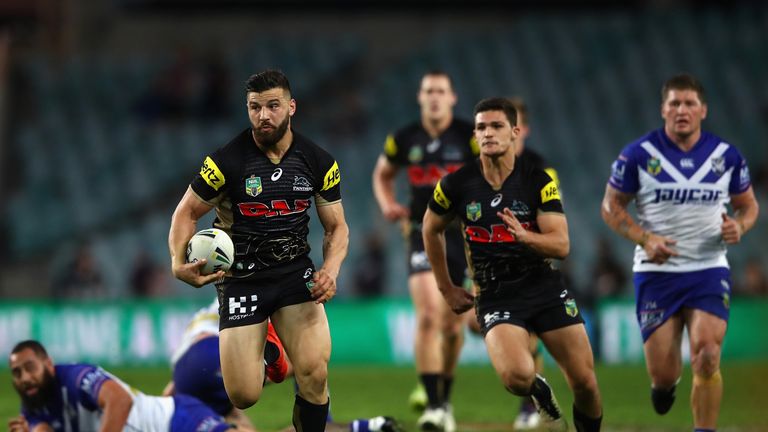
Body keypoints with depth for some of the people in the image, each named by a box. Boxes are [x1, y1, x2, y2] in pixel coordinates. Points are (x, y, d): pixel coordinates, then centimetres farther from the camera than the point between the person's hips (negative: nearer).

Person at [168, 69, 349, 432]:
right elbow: (187, 213, -2)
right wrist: (178, 262, -21)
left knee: (314, 376, -19)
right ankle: (260, 351, 30)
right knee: (244, 396, -7)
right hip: (240, 277, -1)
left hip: (295, 272, 2)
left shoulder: (318, 162, -3)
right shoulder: (227, 160, -13)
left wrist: (330, 270, -13)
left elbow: (337, 227, 7)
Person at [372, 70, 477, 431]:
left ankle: (445, 399, 30)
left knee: (452, 326, 9)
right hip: (423, 235, 0)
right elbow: (382, 174, 18)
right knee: (428, 317, -18)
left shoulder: (471, 137, -6)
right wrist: (388, 205, 0)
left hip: (463, 235, 0)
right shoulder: (405, 140, 1)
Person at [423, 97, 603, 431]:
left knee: (585, 382, -3)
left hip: (546, 288, 1)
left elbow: (561, 245, -10)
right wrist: (446, 288, 15)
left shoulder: (539, 182, -5)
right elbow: (431, 229, 14)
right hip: (495, 297, -1)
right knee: (517, 377, -27)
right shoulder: (456, 185, -5)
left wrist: (524, 236, -30)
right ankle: (539, 392, 10)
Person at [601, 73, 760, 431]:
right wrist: (644, 239, -15)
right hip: (656, 272, -1)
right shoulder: (638, 154, -5)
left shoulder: (726, 156, 2)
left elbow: (748, 205, 14)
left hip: (709, 270, 1)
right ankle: (665, 382, 38)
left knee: (706, 357, -19)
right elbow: (611, 206, 2)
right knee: (662, 373, -1)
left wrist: (739, 226, -9)